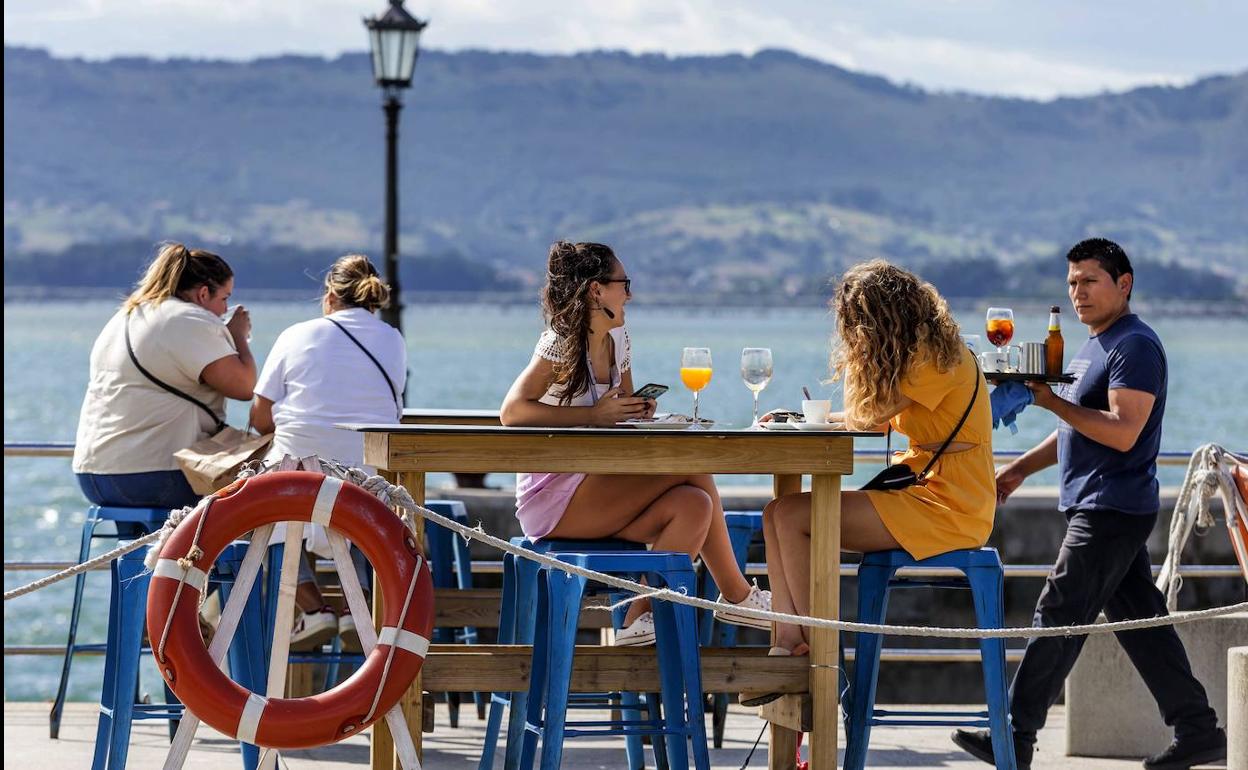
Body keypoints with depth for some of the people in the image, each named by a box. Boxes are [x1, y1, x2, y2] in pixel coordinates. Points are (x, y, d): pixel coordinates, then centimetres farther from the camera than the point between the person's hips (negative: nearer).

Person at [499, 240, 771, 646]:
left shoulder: (618, 340, 11)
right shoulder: (561, 344, -13)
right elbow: (512, 411, -23)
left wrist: (638, 410, -3)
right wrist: (595, 415, -24)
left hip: (597, 494, 8)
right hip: (552, 495, -8)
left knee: (694, 506, -16)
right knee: (692, 466, -16)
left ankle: (644, 616, -9)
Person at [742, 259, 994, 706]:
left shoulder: (935, 357, -13)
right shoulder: (917, 353, 17)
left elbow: (864, 418, -12)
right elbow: (880, 416, 17)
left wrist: (858, 361, 1)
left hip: (948, 507, -10)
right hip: (920, 492, 10)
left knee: (792, 516, -18)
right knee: (777, 515, -2)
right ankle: (788, 646, -13)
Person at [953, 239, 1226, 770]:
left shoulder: (1135, 346, -14)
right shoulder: (1094, 346, 18)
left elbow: (1122, 432, -23)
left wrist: (1052, 402, -24)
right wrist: (1022, 468, 18)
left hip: (1112, 509, -10)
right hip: (1099, 507, 10)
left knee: (1058, 618, -8)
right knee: (1141, 621, 10)